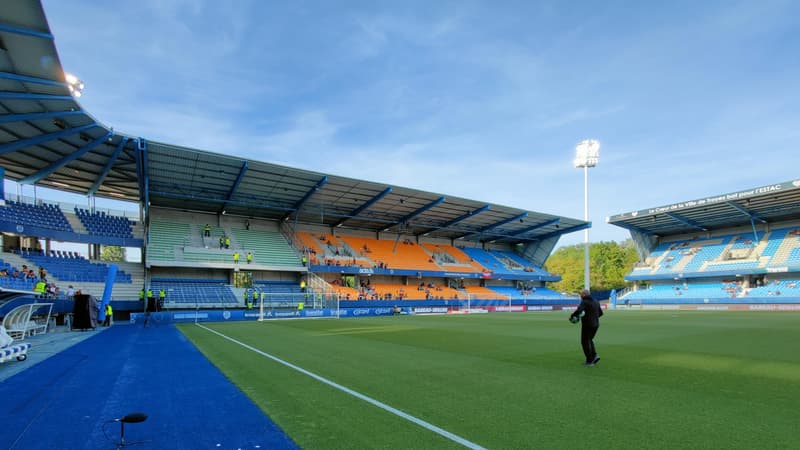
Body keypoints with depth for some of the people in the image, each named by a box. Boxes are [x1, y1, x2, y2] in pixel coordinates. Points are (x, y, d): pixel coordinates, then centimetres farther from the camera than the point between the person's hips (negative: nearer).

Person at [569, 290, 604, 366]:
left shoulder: (584, 302, -15)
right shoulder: (596, 302, 10)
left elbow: (578, 311, -29)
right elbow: (601, 313, 18)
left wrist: (572, 316, -14)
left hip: (587, 325, -7)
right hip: (595, 324, 8)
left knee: (585, 342, 5)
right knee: (589, 340, 24)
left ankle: (590, 361, 7)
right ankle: (594, 355, 8)